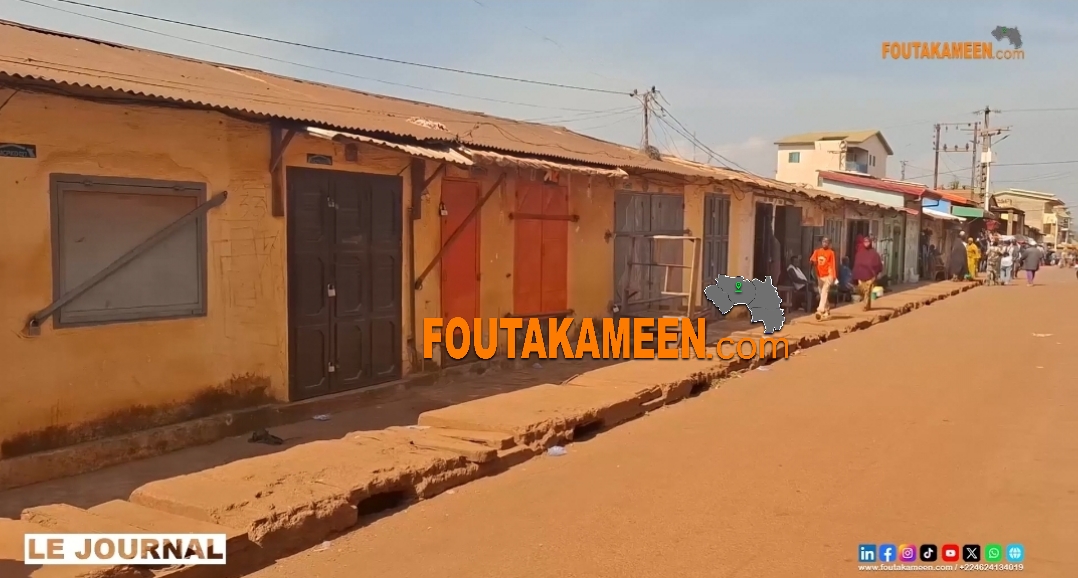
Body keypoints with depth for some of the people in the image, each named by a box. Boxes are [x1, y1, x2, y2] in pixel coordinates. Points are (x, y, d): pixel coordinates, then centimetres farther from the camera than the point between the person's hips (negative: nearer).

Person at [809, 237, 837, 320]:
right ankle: (827, 310, 26)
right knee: (822, 294, 12)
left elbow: (832, 265, -4)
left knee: (824, 293, -17)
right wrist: (812, 262, -26)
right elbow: (812, 260, -2)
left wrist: (833, 276, -12)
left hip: (828, 276, -5)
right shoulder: (817, 251, 9)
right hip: (819, 276, 5)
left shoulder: (831, 252, -1)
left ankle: (820, 310, -26)